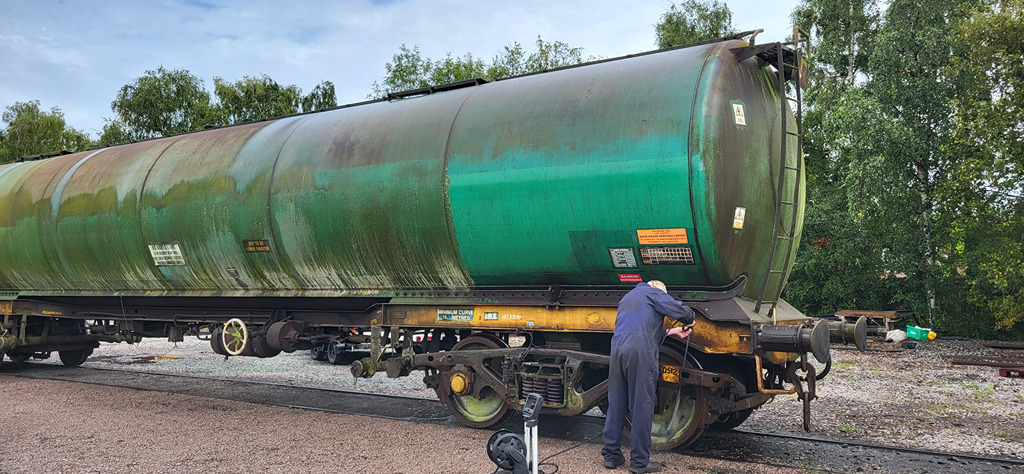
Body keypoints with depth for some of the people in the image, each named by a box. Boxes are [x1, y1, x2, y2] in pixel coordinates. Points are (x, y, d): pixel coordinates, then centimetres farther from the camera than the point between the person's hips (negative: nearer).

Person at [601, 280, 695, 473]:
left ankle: (611, 455, 15)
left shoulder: (626, 298, 32)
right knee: (642, 407, -2)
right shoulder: (654, 293, 9)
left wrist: (672, 332, 33)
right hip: (641, 352, -7)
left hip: (617, 349, 7)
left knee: (615, 404, 11)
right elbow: (682, 311, -5)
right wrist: (688, 322, 16)